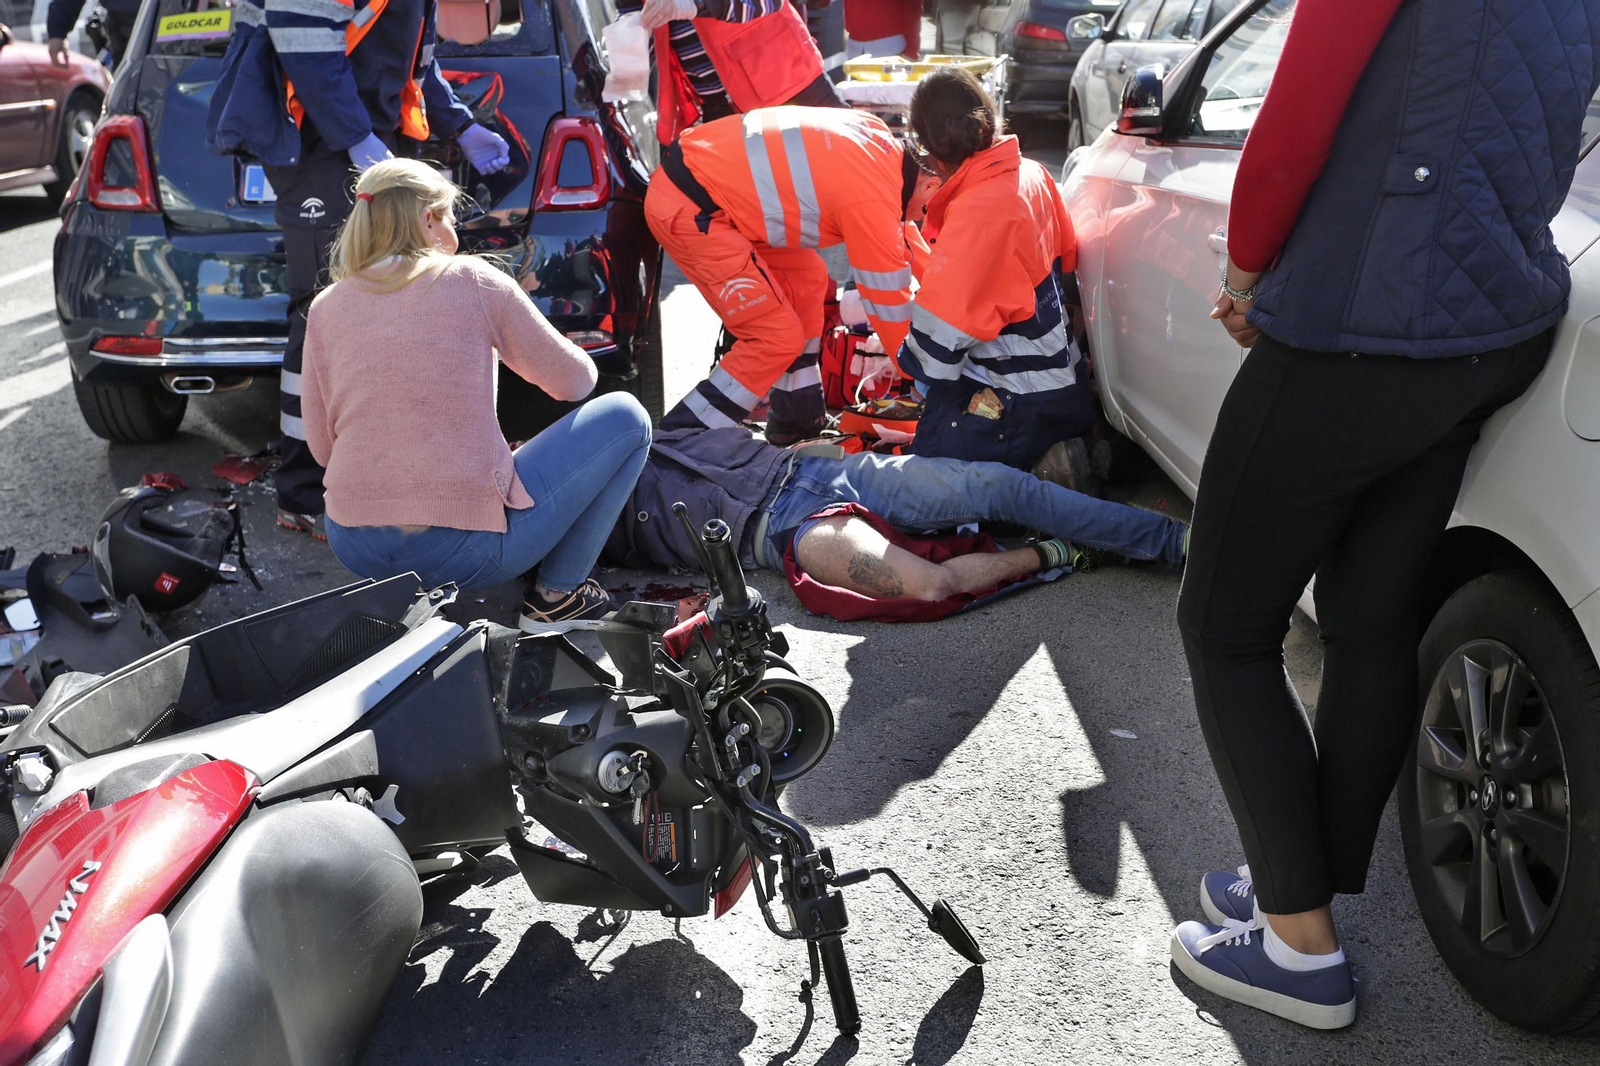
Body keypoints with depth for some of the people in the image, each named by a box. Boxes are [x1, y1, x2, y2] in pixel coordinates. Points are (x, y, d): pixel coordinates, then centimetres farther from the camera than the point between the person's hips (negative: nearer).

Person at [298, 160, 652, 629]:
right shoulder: (473, 281, -3)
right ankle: (557, 594, 8)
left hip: (354, 550, 6)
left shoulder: (324, 307, 7)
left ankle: (401, 590, 23)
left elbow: (323, 447, 10)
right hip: (464, 550, -6)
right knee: (624, 417, 9)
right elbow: (575, 381, 5)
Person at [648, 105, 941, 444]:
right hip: (688, 210, -10)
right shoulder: (874, 199, -17)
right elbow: (888, 304, -6)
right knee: (778, 338, -5)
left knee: (806, 279, 17)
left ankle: (799, 419, 23)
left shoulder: (881, 138, 7)